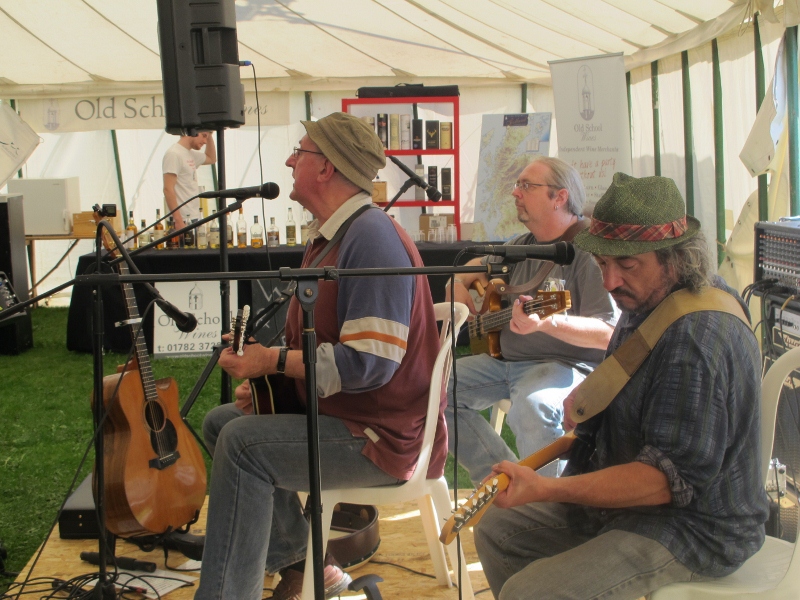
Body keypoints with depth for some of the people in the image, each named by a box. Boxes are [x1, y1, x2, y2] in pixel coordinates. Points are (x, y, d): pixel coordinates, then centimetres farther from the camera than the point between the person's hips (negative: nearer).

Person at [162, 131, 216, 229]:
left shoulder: (191, 154, 16)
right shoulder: (174, 154, -11)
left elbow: (211, 159, 37)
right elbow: (168, 189, -17)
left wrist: (209, 135, 22)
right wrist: (179, 221, -22)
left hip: (195, 218, 9)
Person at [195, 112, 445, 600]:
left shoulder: (372, 239, -22)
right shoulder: (330, 235, 13)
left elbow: (369, 363, -28)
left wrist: (274, 361, -22)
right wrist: (263, 373, 4)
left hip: (384, 437, -11)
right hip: (337, 412, 11)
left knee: (242, 443, -25)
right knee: (220, 421, 12)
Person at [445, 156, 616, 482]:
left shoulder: (588, 248, -13)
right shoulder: (523, 245, 13)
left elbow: (608, 334, -21)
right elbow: (469, 271, 30)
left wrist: (548, 322, -36)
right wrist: (461, 284, 6)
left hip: (567, 364, -8)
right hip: (504, 357, 9)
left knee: (533, 404, -39)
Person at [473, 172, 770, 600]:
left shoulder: (700, 339, -29)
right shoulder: (647, 302, 4)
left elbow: (672, 478, -30)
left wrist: (545, 489, -34)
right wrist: (585, 396, 3)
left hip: (695, 527, -10)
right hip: (628, 495, 10)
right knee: (497, 531, 13)